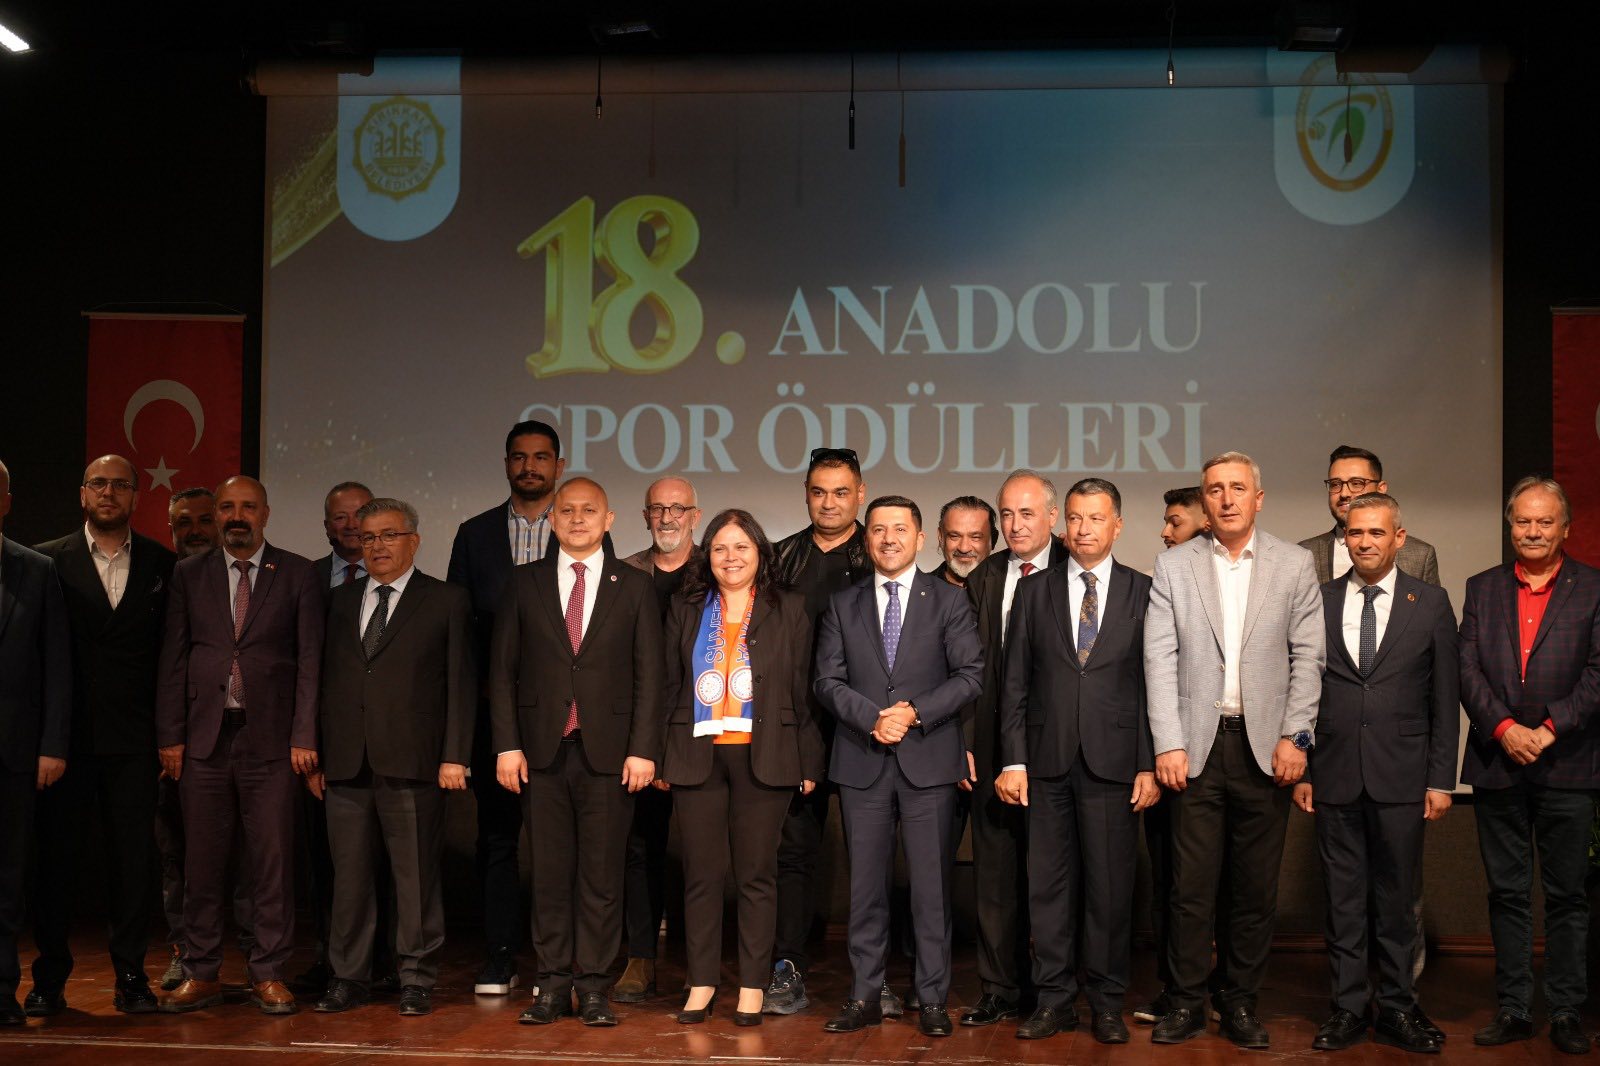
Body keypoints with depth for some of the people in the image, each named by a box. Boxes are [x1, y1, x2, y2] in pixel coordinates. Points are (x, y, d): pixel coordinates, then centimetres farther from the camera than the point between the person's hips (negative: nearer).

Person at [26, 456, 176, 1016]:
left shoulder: (162, 565, 6)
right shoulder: (48, 561, 3)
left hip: (132, 738, 1)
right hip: (67, 734, 0)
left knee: (133, 858, 4)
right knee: (54, 855, 5)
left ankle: (130, 975, 14)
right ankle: (50, 979, 17)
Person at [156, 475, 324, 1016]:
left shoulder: (297, 574, 5)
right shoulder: (188, 574, 10)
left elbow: (310, 660, 1)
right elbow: (173, 660, 8)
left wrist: (304, 738, -6)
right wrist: (170, 736, 1)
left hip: (270, 738, -2)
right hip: (205, 737, 2)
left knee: (273, 860, 1)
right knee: (202, 863, 6)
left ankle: (268, 975, 11)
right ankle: (202, 975, 17)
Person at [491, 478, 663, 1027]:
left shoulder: (634, 586, 6)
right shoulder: (524, 583, 8)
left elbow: (648, 674, 3)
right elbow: (503, 669, 7)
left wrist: (643, 749, -5)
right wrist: (507, 744, -2)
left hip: (608, 751, -1)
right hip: (543, 752, 1)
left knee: (602, 874, 2)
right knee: (550, 872, 5)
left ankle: (592, 986, 11)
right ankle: (553, 984, 13)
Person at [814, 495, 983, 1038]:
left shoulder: (949, 601, 5)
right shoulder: (842, 605, 10)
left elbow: (970, 674, -2)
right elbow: (827, 680, 4)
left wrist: (916, 712, -13)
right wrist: (871, 717, -12)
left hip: (928, 758, -1)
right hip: (861, 762, 2)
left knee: (931, 882, 1)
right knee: (865, 882, 6)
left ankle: (932, 999, 11)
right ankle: (865, 996, 14)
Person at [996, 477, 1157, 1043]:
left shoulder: (1143, 593, 5)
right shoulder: (1033, 591, 9)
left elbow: (1155, 685, 2)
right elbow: (1015, 683, 6)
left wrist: (1149, 765, -4)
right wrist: (1013, 760, -1)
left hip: (1114, 761, -1)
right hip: (1048, 759, 1)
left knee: (1110, 885, 4)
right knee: (1049, 883, 5)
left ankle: (1106, 1003, 16)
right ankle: (1054, 1000, 16)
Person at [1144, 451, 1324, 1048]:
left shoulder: (1294, 564, 6)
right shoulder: (1174, 566, 6)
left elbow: (1308, 657, 3)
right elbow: (1160, 659, 1)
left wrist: (1294, 737, -5)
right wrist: (1168, 744, -6)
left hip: (1265, 746, 1)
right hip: (1197, 745, 0)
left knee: (1257, 888, 7)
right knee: (1191, 885, 1)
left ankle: (1242, 1006, 19)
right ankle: (1186, 1004, 13)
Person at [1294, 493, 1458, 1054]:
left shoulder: (1431, 603, 4)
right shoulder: (1317, 602, 5)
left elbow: (1445, 698, 4)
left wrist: (1441, 779, 0)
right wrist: (1299, 770, 2)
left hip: (1401, 777, -1)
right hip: (1334, 776, 1)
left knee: (1396, 898, 7)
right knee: (1342, 899, 7)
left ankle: (1396, 1009, 18)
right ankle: (1347, 1008, 17)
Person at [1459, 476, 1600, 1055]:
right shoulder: (1482, 588, 10)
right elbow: (1466, 670, 3)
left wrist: (1549, 730, -13)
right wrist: (1505, 728, -10)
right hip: (1498, 765, 2)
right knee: (1507, 893, 8)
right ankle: (1513, 1008, 16)